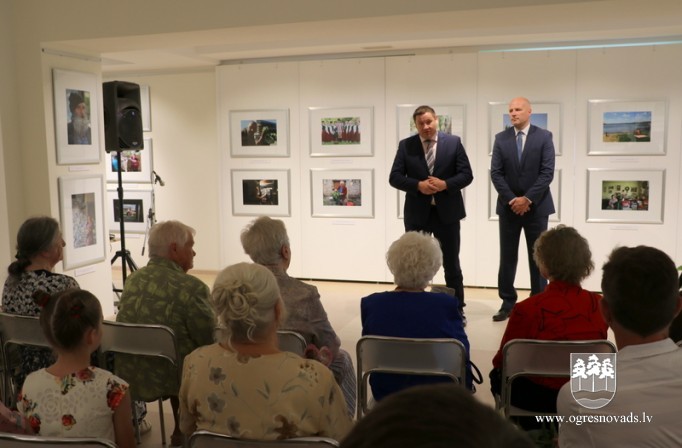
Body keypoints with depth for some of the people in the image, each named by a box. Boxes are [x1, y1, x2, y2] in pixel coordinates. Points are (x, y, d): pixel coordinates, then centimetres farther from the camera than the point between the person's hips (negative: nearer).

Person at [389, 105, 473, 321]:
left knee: (451, 264, 8)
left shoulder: (454, 142, 0)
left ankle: (458, 309, 21)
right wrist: (418, 185, -19)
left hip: (447, 212, 0)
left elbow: (466, 174, -3)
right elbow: (395, 177, -4)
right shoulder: (405, 145, 1)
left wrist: (445, 184, -19)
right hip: (417, 213, 1)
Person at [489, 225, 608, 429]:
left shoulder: (527, 309, -25)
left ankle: (536, 431, 31)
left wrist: (497, 363, 14)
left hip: (539, 395, -4)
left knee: (498, 376, 27)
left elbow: (503, 359, -9)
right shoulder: (599, 304, -13)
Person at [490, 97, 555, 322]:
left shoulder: (544, 137, -2)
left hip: (536, 206, -2)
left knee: (538, 257, 5)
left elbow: (547, 172, -9)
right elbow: (496, 173, -2)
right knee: (507, 257, 5)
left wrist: (528, 199, -15)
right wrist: (512, 199, -12)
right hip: (508, 205, 2)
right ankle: (508, 303, 14)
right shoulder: (501, 138, 3)